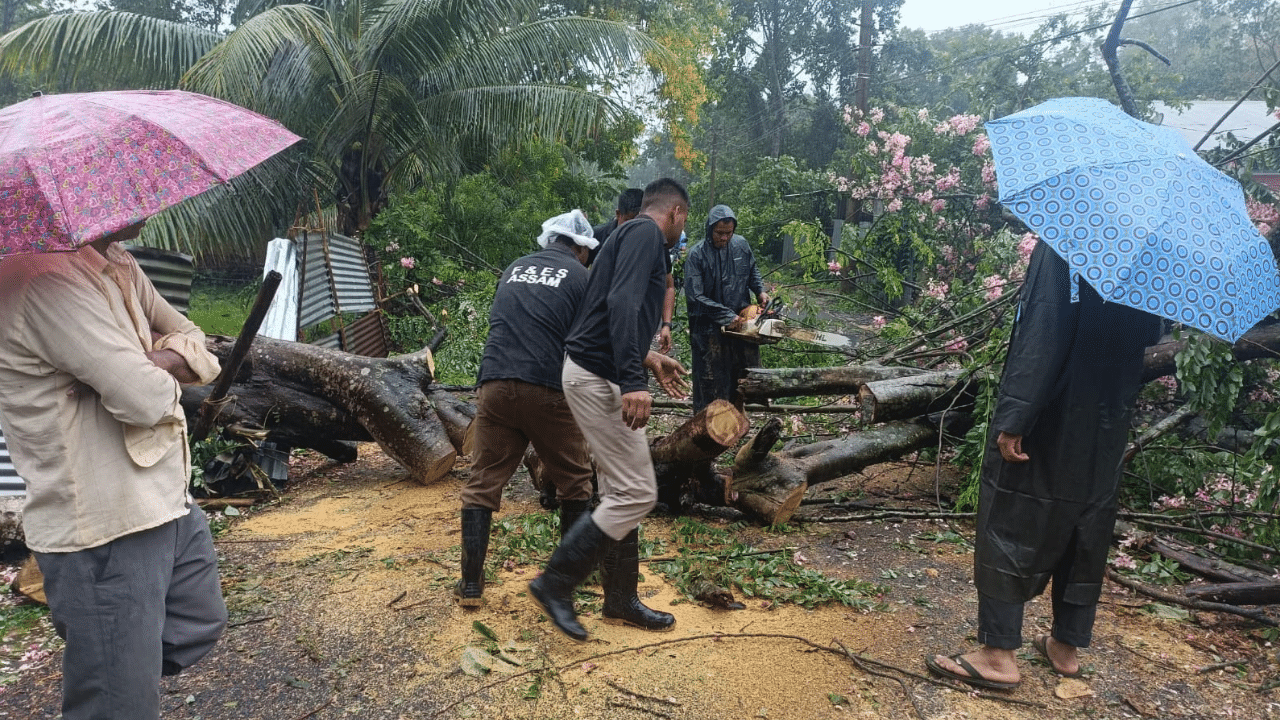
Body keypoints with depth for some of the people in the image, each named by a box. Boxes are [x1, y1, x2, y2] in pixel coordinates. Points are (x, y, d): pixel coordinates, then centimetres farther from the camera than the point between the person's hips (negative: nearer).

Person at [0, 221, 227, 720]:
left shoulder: (117, 264, 8)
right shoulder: (46, 276, -22)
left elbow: (193, 339, 11)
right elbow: (143, 396, -28)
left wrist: (168, 357, -11)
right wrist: (165, 375, -4)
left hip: (166, 502, 10)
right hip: (105, 531, -10)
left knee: (199, 628, 27)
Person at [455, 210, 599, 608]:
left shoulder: (513, 269, 21)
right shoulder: (581, 276, 7)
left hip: (494, 384, 4)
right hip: (547, 391, -3)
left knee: (482, 484, 11)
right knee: (573, 481, 15)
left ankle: (471, 583, 11)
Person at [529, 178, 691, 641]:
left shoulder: (632, 236, 21)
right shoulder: (646, 233, -9)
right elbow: (622, 302, -25)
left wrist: (648, 359, 31)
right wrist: (633, 380, -33)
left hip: (597, 374, 10)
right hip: (599, 378, -10)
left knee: (620, 493, 14)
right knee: (636, 493, -7)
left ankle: (621, 600, 24)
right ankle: (556, 583, 3)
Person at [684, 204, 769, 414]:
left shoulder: (741, 245, 2)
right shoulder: (697, 255, -14)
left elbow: (753, 272, 20)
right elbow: (695, 297, -17)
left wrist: (760, 290, 0)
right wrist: (727, 316, -19)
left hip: (741, 323, 5)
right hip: (711, 328, -5)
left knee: (747, 375, 14)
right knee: (712, 383, 0)